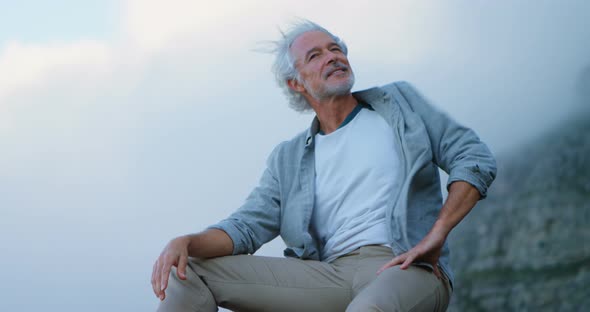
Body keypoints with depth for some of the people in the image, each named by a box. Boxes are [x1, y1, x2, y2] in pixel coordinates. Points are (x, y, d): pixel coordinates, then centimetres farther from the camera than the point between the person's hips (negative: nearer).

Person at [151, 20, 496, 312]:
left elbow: (476, 158, 7)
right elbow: (248, 226, 11)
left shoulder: (399, 102, 16)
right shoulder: (288, 158, 22)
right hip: (332, 274, 4)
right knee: (190, 268, -11)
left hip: (407, 268, -4)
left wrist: (436, 235, -8)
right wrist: (185, 242, -12)